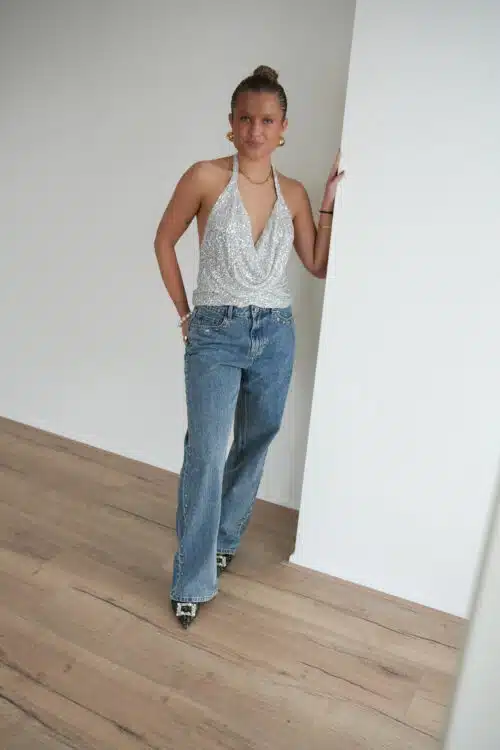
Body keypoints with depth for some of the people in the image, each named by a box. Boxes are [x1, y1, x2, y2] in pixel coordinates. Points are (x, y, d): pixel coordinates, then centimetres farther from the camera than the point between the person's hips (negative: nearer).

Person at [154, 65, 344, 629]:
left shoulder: (293, 193, 5)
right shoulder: (206, 178, -5)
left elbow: (319, 266, 7)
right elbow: (164, 241, 4)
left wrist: (331, 201, 1)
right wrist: (184, 312, 2)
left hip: (275, 333, 5)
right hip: (216, 334, -4)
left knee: (254, 445, 13)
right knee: (207, 453, -10)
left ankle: (224, 538, 36)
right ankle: (192, 581, 6)